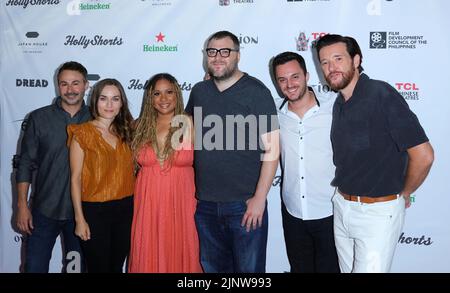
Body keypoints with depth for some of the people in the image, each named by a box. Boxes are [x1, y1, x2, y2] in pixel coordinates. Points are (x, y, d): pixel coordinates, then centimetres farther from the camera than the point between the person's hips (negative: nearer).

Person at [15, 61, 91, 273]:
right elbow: (25, 164, 0)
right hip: (44, 210, 0)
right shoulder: (39, 118, -3)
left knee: (76, 266, 15)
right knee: (35, 266, 6)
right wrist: (22, 206, -5)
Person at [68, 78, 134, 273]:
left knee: (117, 266, 15)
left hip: (125, 208, 4)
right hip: (94, 211, -4)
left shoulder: (125, 132, 7)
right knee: (98, 267, 8)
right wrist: (80, 219, -9)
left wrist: (136, 207, 1)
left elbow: (131, 171, 9)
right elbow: (75, 178, -7)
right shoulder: (82, 133, -7)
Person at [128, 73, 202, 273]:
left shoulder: (190, 125, -5)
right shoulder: (140, 126, 5)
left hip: (181, 203, -2)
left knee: (180, 254, 8)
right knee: (148, 257, 11)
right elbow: (134, 165, 13)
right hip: (148, 203, 3)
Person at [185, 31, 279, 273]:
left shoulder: (256, 91, -7)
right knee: (211, 267, 18)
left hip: (245, 206, -4)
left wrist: (259, 198, -14)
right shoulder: (199, 91, 7)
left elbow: (271, 149, -10)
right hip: (204, 205, 5)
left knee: (249, 268, 9)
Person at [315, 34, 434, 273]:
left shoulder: (381, 94, -17)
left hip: (378, 211, -7)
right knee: (348, 269, 19)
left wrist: (404, 194, -5)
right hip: (342, 206, 7)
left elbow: (423, 155, -19)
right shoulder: (338, 104, 7)